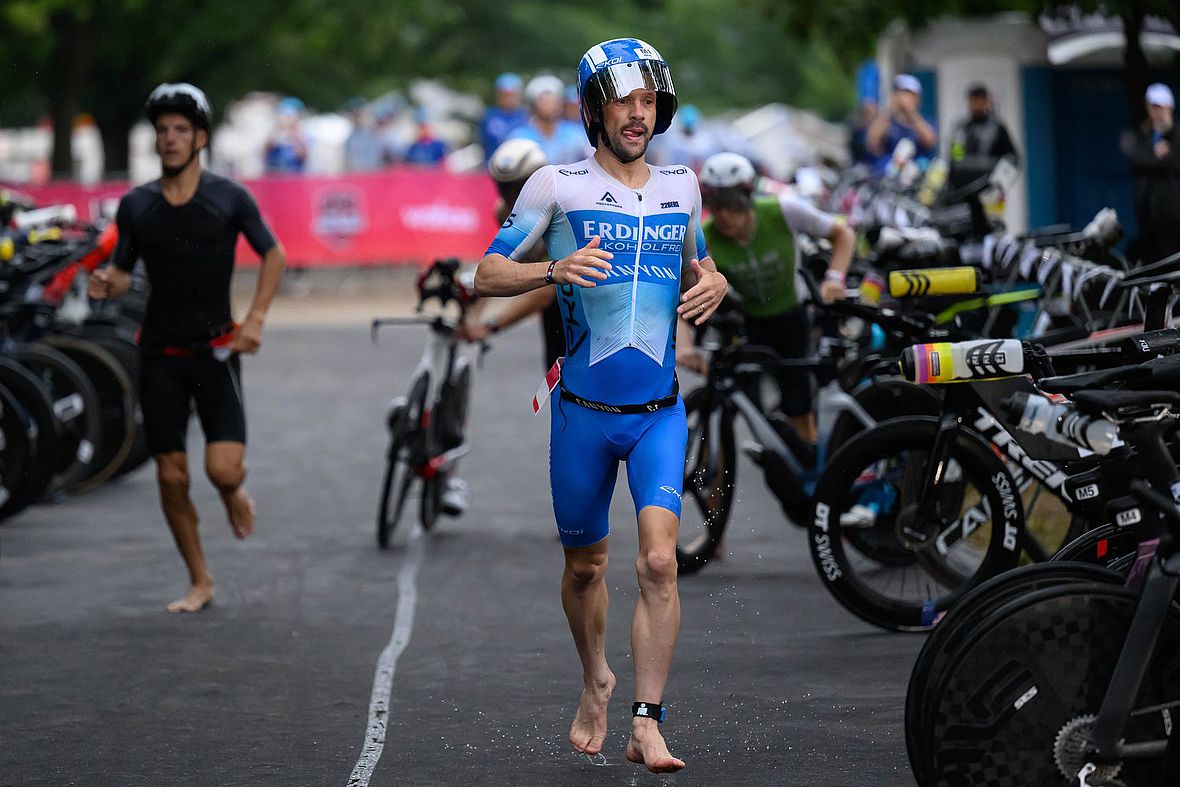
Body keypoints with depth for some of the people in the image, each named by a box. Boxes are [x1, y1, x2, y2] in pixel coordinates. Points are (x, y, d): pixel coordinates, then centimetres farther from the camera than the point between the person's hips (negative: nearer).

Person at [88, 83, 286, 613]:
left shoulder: (228, 199, -4)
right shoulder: (135, 205, 2)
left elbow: (273, 255, 4)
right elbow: (122, 272, 9)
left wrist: (255, 319, -8)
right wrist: (105, 285, -15)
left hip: (215, 350, -2)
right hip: (160, 352, 2)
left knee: (223, 468, -17)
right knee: (171, 477, 2)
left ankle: (235, 495, 21)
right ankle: (199, 582, 18)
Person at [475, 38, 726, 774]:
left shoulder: (682, 185, 6)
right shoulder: (558, 184, -5)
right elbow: (487, 275, -5)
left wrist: (715, 281, -2)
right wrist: (557, 269, -23)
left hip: (659, 413, 1)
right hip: (584, 410, -1)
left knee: (659, 560, -16)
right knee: (586, 566, 14)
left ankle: (647, 722, -12)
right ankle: (596, 681, 41)